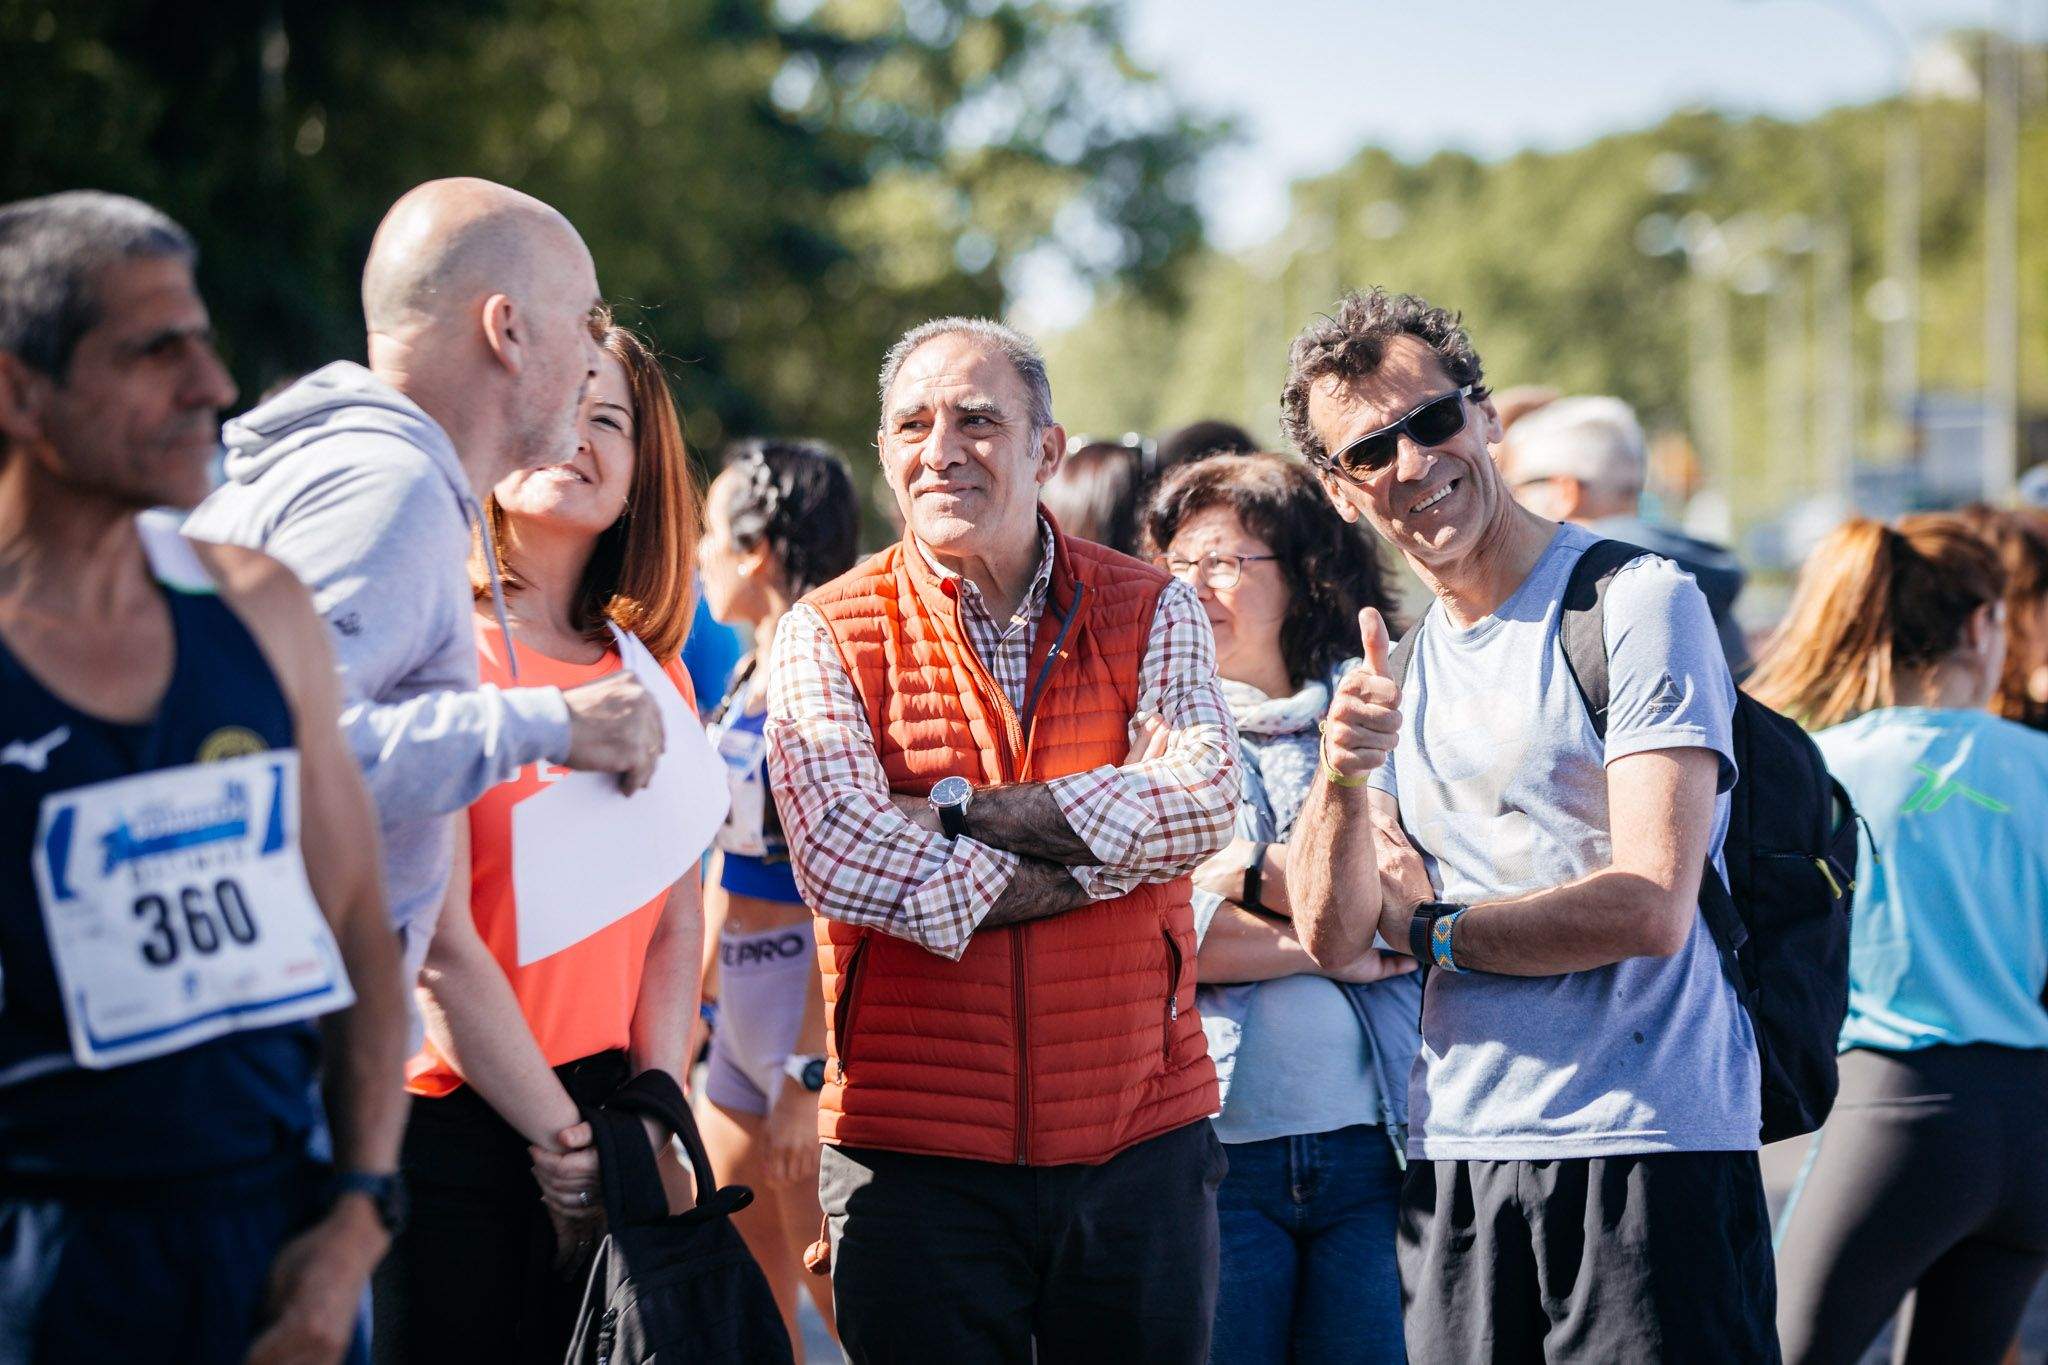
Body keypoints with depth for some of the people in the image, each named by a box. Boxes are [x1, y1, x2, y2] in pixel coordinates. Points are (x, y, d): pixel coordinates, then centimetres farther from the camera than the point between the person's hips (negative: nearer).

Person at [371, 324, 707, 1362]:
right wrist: (566, 1140, -11)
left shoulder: (652, 670, 11)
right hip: (447, 1127, -6)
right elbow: (438, 950, -14)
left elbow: (676, 921, 8)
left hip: (603, 1111, 6)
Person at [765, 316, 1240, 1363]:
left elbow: (1201, 804, -11)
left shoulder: (1152, 612, 6)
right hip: (916, 1150, -1)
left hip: (1140, 1144, 2)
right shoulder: (828, 637, 1)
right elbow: (841, 859, -15)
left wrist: (958, 812, -14)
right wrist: (1103, 863, -14)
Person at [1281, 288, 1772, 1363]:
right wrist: (1345, 776, -11)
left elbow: (1650, 909, -13)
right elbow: (1331, 935, 7)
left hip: (1647, 1151, -6)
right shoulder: (1398, 662, 15)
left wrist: (1433, 930, -1)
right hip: (1452, 1158, 6)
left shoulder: (1637, 604, -6)